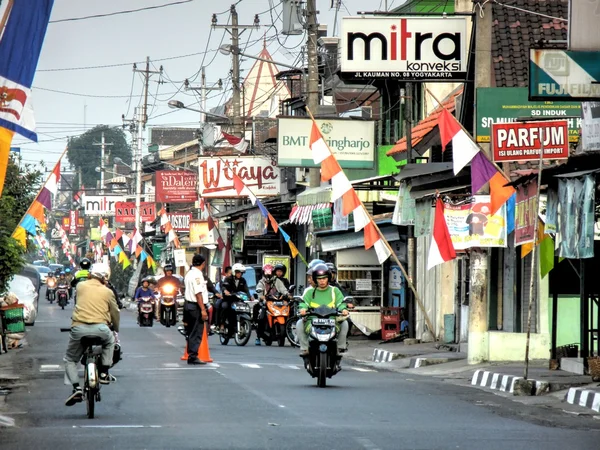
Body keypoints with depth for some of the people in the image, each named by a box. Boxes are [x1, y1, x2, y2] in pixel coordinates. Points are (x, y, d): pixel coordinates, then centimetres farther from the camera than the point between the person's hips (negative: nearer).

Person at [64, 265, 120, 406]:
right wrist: (116, 329, 41)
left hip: (79, 328, 0)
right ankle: (104, 372, 25)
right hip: (100, 329, 0)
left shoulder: (80, 286, 17)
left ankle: (76, 388, -3)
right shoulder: (107, 292, 16)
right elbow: (115, 313, 24)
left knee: (70, 360, 18)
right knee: (110, 341, 36)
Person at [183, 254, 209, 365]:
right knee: (196, 332, -8)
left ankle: (191, 355, 17)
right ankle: (193, 356, -10)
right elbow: (198, 293, -21)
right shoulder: (197, 275, -16)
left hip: (188, 304, 10)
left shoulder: (189, 273, 15)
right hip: (196, 306, -10)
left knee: (192, 332, 13)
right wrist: (203, 309, -22)